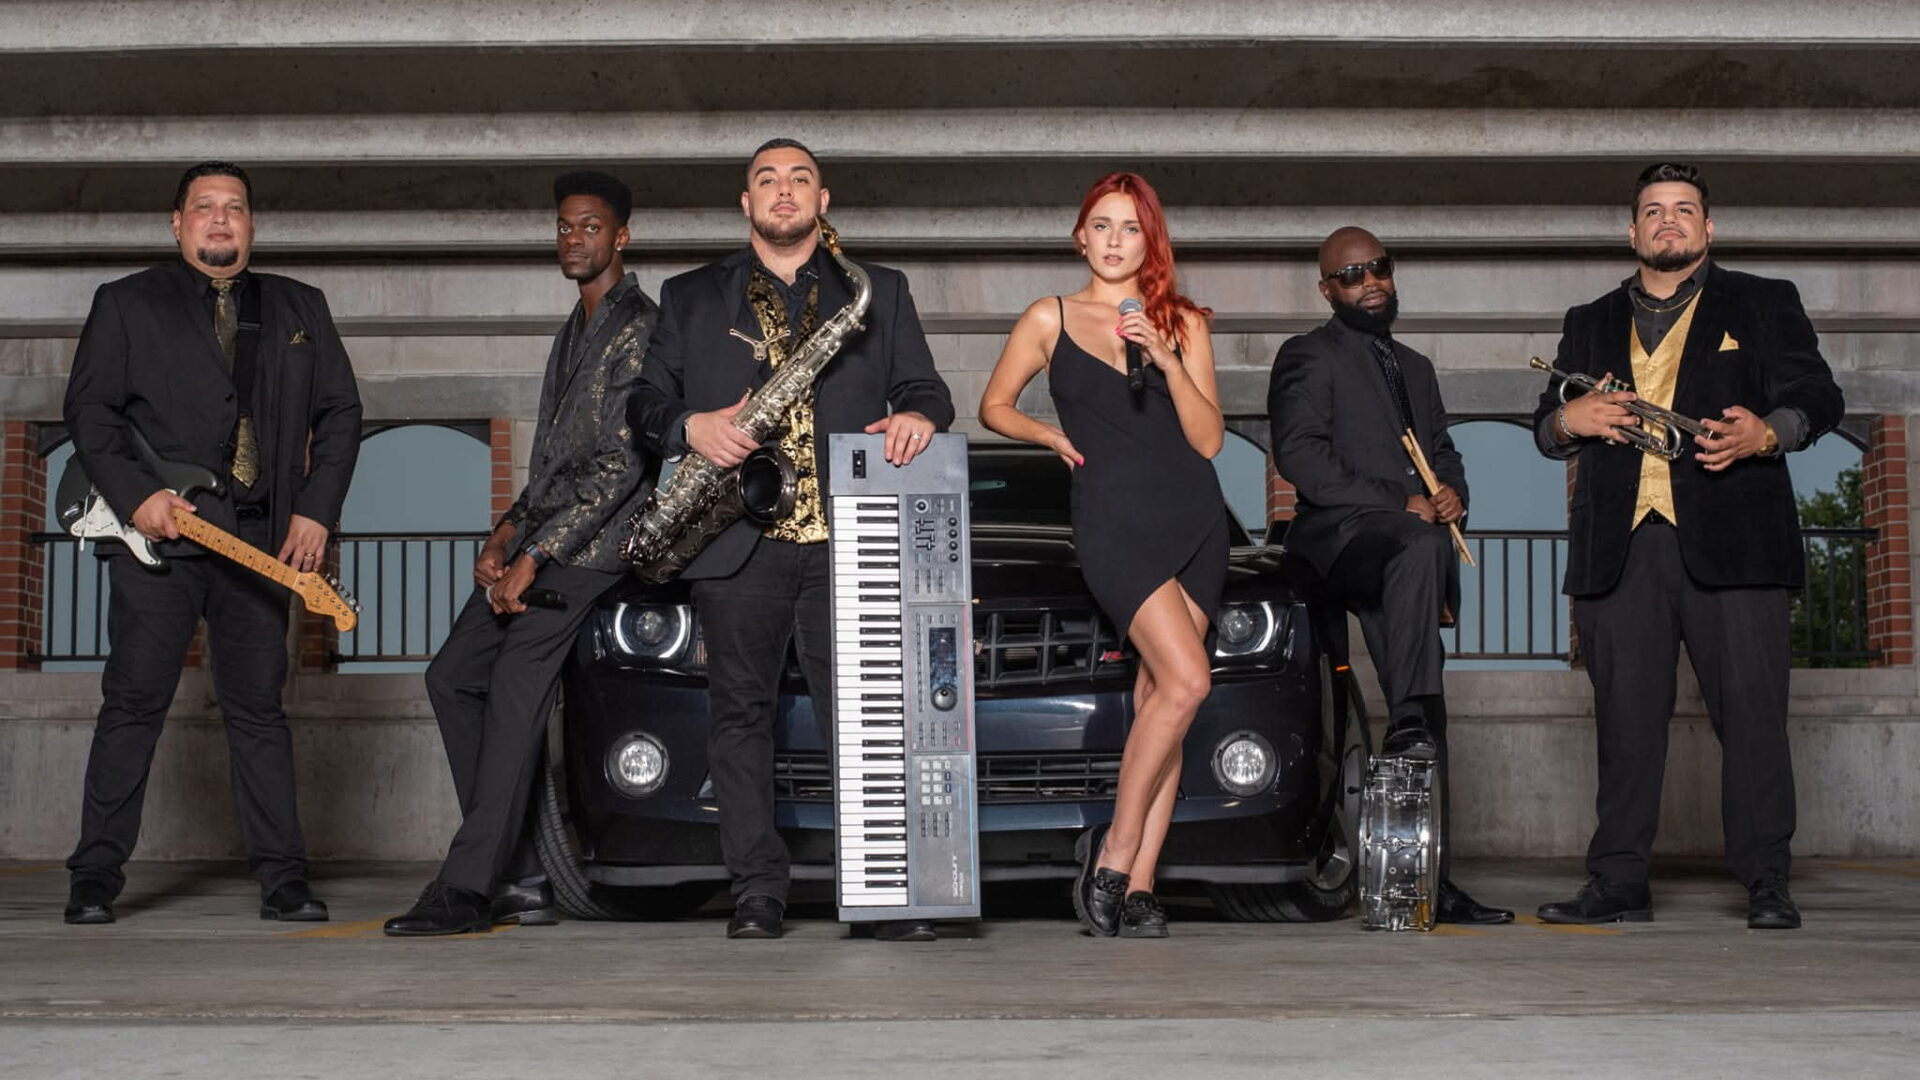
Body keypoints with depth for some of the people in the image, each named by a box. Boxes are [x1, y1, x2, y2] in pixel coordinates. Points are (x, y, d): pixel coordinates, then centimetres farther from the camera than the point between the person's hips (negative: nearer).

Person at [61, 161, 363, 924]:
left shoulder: (300, 309, 16)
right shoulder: (126, 304, 9)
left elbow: (339, 412, 14)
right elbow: (88, 410, 3)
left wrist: (316, 512, 2)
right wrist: (136, 497, -12)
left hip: (263, 541, 2)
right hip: (157, 536, -2)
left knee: (259, 710, 3)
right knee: (134, 703, -1)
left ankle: (282, 878, 5)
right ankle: (96, 877, 6)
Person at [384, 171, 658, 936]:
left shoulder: (639, 328, -8)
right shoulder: (573, 332, 23)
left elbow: (622, 464, -16)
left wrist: (535, 557, -18)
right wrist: (504, 534, 7)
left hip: (590, 548, -10)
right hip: (536, 539, 10)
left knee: (514, 698, -16)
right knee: (453, 676, 5)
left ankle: (470, 888, -12)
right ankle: (519, 877, 5)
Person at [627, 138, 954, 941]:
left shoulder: (880, 292, 18)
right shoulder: (690, 297, 17)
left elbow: (925, 387, 13)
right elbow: (645, 400, 11)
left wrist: (917, 416, -11)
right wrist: (690, 425, -10)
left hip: (847, 537, -1)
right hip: (736, 539, 1)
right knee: (741, 713, 2)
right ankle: (756, 891, 8)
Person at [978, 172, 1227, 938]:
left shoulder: (1183, 322, 12)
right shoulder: (1051, 318, 7)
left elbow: (1209, 439, 5)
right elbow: (995, 405, 16)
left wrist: (1168, 361, -7)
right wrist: (1052, 436, 0)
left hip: (1193, 516, 4)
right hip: (1114, 519, -4)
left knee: (1160, 697, 0)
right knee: (1186, 679, -19)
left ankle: (1137, 885, 4)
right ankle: (1113, 854, -5)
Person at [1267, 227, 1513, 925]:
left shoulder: (1415, 368, 29)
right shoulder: (1308, 358, 6)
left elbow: (1443, 449, 31)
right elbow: (1299, 454, -8)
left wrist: (1452, 492, 6)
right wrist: (1398, 505, -14)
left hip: (1406, 547, 7)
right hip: (1339, 535, -7)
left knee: (1428, 719, -1)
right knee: (1419, 545, -41)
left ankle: (1432, 879, -1)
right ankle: (1408, 721, -45)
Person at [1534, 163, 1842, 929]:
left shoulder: (1764, 305, 16)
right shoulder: (1590, 324, 24)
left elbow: (1818, 398, 6)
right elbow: (1545, 425, 21)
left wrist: (1766, 433, -16)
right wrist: (1569, 420, -4)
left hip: (1730, 540, -2)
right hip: (1620, 543, 2)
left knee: (1751, 709, -5)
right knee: (1625, 717, 1)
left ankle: (1766, 885, 1)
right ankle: (1618, 884, 6)